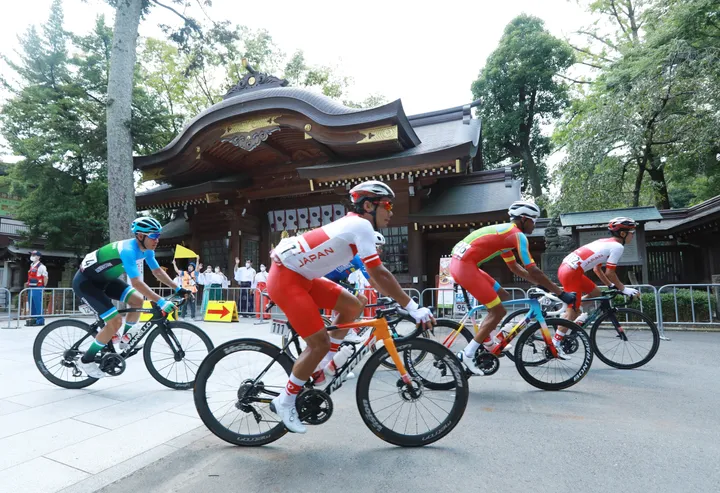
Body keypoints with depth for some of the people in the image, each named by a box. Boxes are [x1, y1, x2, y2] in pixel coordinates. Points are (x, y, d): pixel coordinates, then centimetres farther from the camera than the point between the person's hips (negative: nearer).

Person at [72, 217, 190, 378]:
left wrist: (178, 289, -3)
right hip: (85, 282, -9)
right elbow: (137, 283, -38)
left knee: (138, 301, -1)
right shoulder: (128, 250, -33)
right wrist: (161, 302, -40)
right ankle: (86, 361, 3)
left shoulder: (146, 249, -6)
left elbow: (158, 271, 5)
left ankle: (125, 339, 19)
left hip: (103, 279, 9)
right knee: (115, 321, -15)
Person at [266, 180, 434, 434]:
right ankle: (285, 401, 8)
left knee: (352, 306, 7)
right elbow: (378, 274, -23)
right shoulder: (361, 226, -16)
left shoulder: (352, 224, 12)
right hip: (285, 277, -9)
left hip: (300, 275, 9)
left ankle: (323, 363, 18)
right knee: (320, 342, -9)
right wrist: (413, 308, -20)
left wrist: (399, 300, 15)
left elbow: (375, 272, 17)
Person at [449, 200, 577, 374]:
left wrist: (540, 283, 29)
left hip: (459, 262, 10)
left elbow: (514, 267, 31)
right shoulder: (517, 235, -6)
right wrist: (561, 293, -3)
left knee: (503, 296, 19)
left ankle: (487, 342, 24)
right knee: (498, 311, -2)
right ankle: (467, 354, 1)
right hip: (466, 266, -10)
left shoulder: (504, 232, 23)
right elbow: (533, 271, -10)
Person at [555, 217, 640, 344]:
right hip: (572, 273, -9)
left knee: (596, 293, 23)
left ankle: (578, 323, 22)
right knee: (573, 311, -4)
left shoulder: (606, 242, 24)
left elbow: (597, 269, 26)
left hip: (565, 267, 9)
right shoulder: (617, 246, -3)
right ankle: (554, 345, -4)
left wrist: (611, 285, 28)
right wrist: (623, 289, 8)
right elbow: (609, 273, -5)